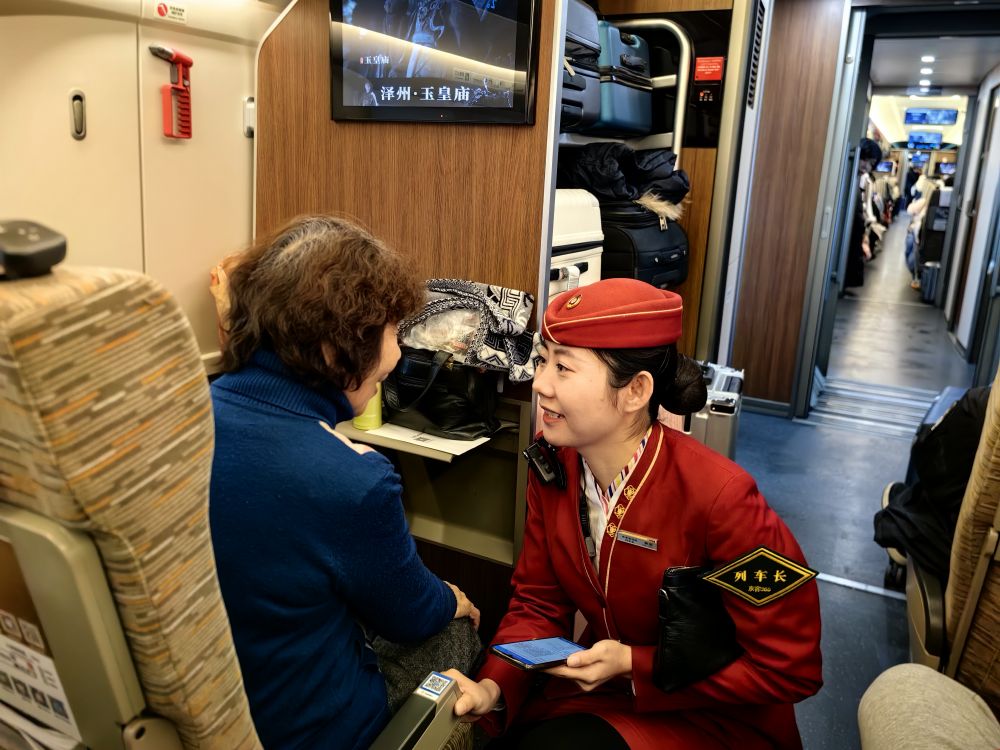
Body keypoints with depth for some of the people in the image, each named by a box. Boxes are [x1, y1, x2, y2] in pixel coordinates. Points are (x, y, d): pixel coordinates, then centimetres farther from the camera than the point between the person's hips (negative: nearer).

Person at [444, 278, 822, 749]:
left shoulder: (717, 497, -29)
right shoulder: (554, 465, -11)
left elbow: (790, 668, -20)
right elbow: (538, 603, -2)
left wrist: (635, 666, -22)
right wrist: (493, 687, -20)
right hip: (604, 686, 5)